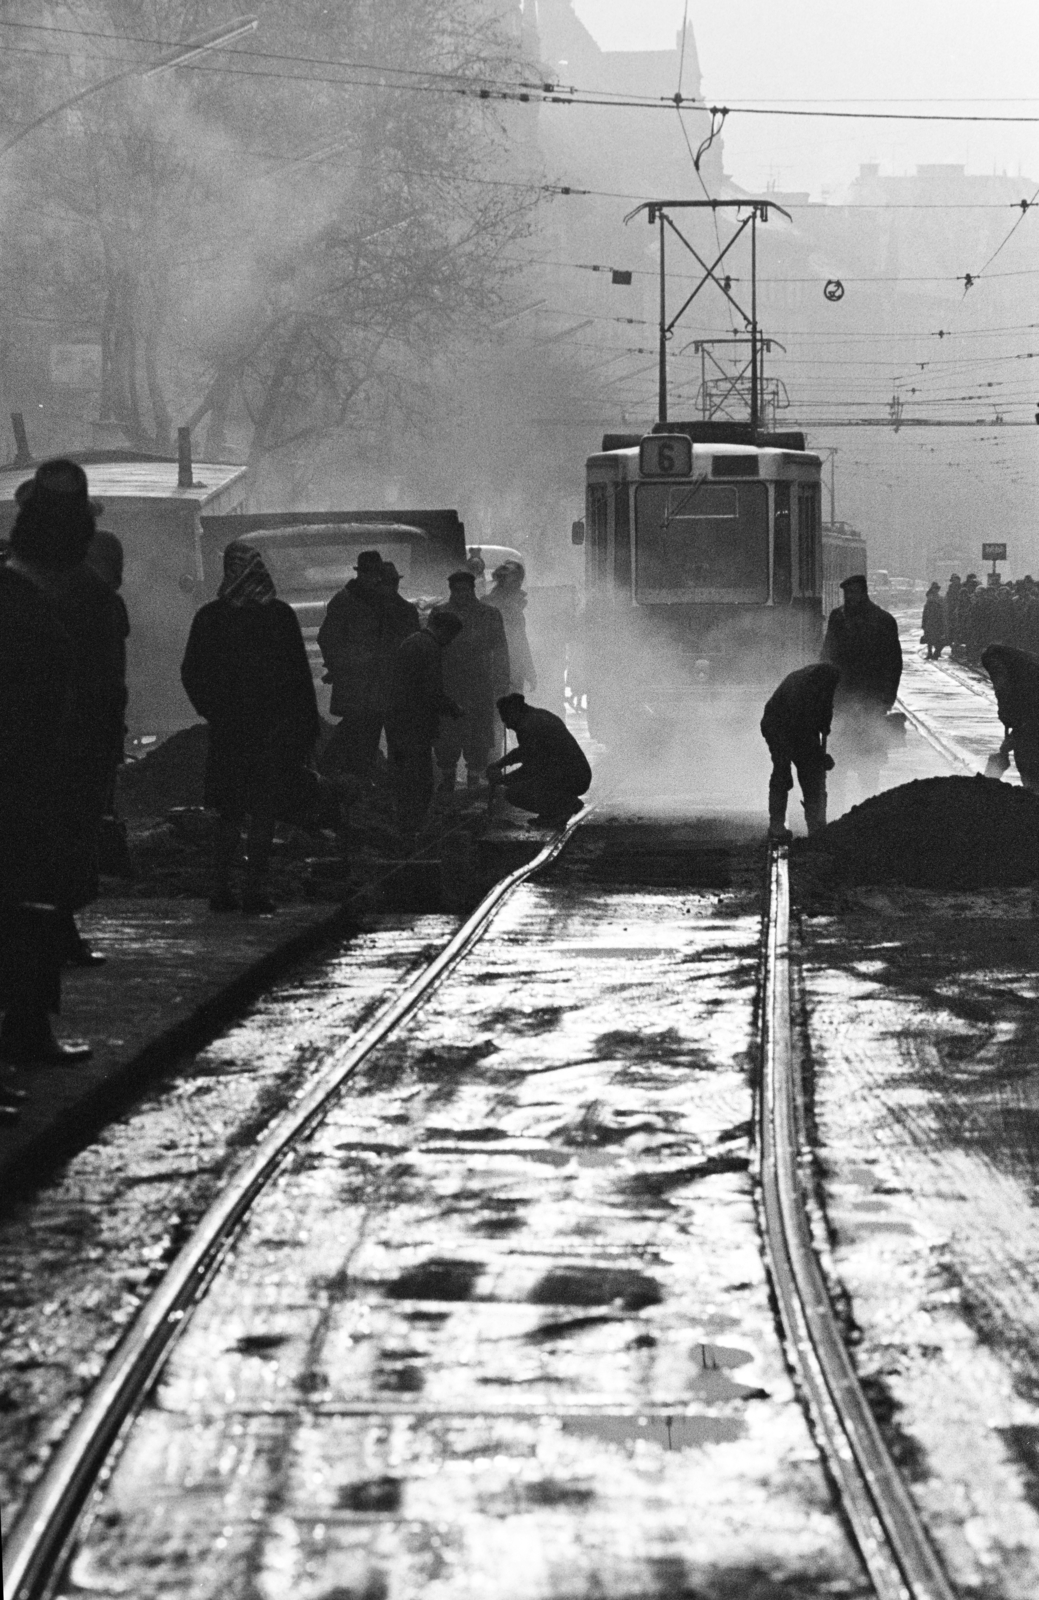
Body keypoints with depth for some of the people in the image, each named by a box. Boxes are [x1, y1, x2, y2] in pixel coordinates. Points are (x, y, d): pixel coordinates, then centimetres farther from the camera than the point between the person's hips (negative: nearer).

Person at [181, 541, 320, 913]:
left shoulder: (208, 618, -1)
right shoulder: (280, 616, -6)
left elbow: (191, 674, 4)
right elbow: (300, 674, -4)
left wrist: (213, 712, 12)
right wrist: (308, 727, 1)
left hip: (227, 729, 2)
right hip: (273, 727, -2)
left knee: (230, 812, 12)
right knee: (263, 812, 1)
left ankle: (221, 887, 10)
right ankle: (255, 888, -4)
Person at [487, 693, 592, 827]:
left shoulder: (528, 727, -14)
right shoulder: (541, 715, 17)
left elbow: (530, 768, -14)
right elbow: (524, 751, 32)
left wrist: (503, 779, -1)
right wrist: (500, 763, 26)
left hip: (570, 780, -10)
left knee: (513, 793, -15)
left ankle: (566, 806, -9)